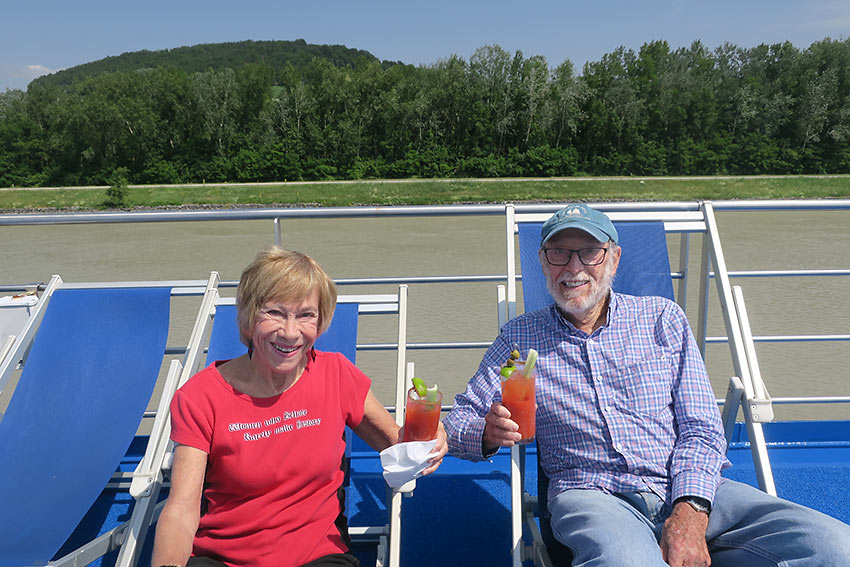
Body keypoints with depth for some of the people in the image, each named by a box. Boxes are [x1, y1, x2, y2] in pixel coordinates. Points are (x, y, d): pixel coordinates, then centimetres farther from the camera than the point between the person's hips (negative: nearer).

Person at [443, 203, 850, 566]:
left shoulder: (663, 319, 13)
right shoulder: (519, 338, 11)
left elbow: (701, 428, 6)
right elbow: (459, 421, 13)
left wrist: (690, 513, -12)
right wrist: (488, 433, -12)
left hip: (688, 491, 5)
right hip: (591, 493, -4)